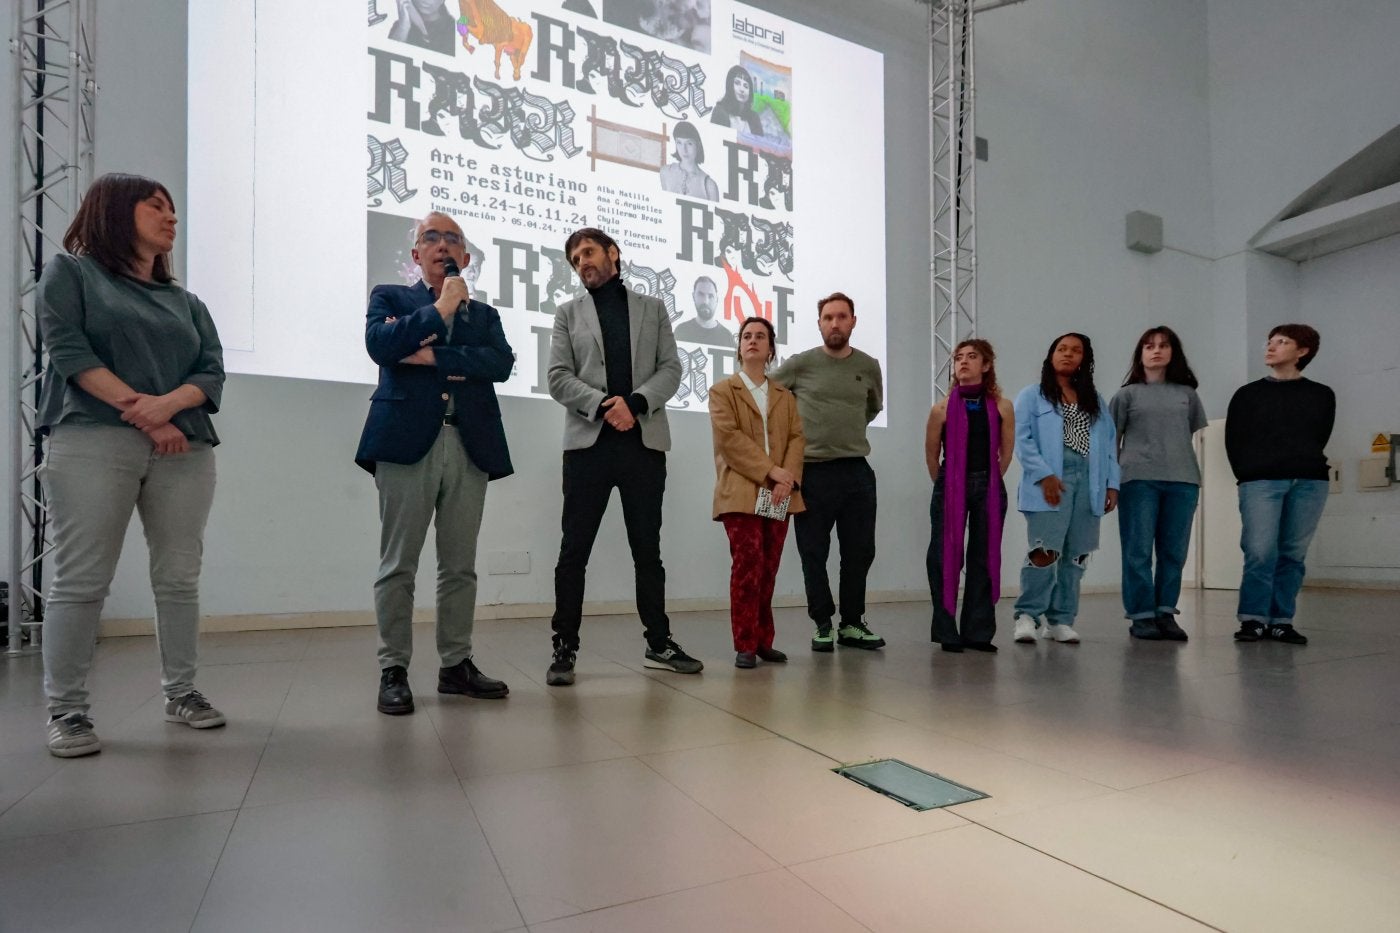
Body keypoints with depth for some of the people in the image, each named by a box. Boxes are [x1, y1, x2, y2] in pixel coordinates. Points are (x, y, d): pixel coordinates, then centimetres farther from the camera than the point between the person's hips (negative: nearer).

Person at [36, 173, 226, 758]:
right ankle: (65, 709, 5)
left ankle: (180, 692, 13)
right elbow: (68, 350, -3)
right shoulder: (71, 272, 11)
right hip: (92, 442, -3)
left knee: (179, 578, 3)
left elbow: (212, 372, 9)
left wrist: (169, 404, -11)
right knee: (80, 579, -4)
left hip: (184, 449, 4)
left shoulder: (184, 301, 21)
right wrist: (142, 412, -11)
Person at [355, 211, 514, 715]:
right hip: (407, 441, -2)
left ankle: (456, 664, 15)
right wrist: (441, 308, -2)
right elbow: (380, 344, -7)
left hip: (469, 446, 3)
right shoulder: (389, 297, 15)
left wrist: (434, 356, -7)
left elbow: (502, 362, 0)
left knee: (460, 565, 5)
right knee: (398, 564, -2)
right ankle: (394, 670, 7)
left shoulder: (484, 314, 21)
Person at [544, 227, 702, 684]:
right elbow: (559, 378, 2)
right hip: (588, 442, -1)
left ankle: (659, 643, 18)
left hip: (644, 442, 1)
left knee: (647, 549, 8)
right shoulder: (568, 313, 13)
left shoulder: (652, 308, 16)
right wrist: (603, 404, -15)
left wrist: (635, 402, -12)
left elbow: (670, 369, 5)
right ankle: (565, 646, 10)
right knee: (573, 551, 0)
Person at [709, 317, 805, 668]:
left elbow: (797, 438, 8)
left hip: (779, 494, 4)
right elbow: (729, 438, -8)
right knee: (748, 564, -10)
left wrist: (789, 478, -10)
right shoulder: (723, 391, 7)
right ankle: (745, 645, -3)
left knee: (769, 569, 5)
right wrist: (771, 471, -15)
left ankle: (763, 641, 15)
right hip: (741, 493, -4)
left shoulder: (785, 396, 20)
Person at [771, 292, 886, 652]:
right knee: (814, 554, 4)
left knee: (860, 552, 8)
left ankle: (852, 624, 23)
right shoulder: (800, 364, -2)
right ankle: (823, 625, 18)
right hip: (813, 471, -3)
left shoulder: (869, 366, 8)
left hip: (857, 471, 3)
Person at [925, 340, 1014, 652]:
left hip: (989, 489, 2)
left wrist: (989, 482, 10)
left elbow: (1006, 453, 8)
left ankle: (979, 632, 17)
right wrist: (945, 485, 10)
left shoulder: (1002, 407, -2)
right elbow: (931, 454, 5)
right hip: (951, 488, -1)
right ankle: (947, 633, 11)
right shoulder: (943, 408, -5)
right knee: (945, 558, 0)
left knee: (985, 559, 6)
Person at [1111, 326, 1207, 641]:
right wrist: (1111, 479, 1)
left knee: (1174, 551, 4)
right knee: (1138, 550, -3)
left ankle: (1165, 613, 13)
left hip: (1183, 480, 3)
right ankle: (1141, 616, 3)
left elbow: (1197, 435, 19)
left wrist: (1185, 464, 7)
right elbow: (1111, 438, 8)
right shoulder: (1127, 394, 9)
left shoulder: (1186, 394, 17)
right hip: (1139, 479, -3)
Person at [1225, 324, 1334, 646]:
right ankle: (1253, 619, -3)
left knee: (1292, 555, 1)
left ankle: (1281, 621, 7)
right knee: (1261, 553, -11)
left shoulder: (1322, 395, 13)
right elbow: (1234, 442, 8)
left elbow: (1319, 439, 14)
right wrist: (1249, 476, 2)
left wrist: (1303, 467, 8)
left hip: (1309, 482, 2)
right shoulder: (1248, 394, 10)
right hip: (1260, 481, -2)